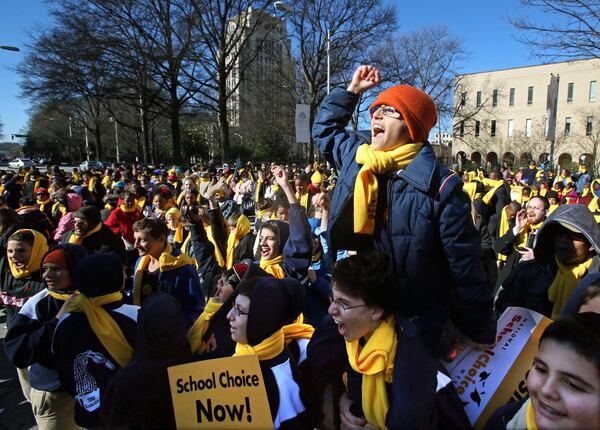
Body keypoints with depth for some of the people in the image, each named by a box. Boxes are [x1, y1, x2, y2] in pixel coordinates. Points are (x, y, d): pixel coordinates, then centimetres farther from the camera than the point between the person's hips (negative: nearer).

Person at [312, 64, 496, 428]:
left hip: (415, 319, -5)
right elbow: (324, 129, 21)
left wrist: (483, 333, -6)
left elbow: (465, 265, -12)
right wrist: (351, 91, 9)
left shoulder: (440, 185, -17)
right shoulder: (357, 157, -2)